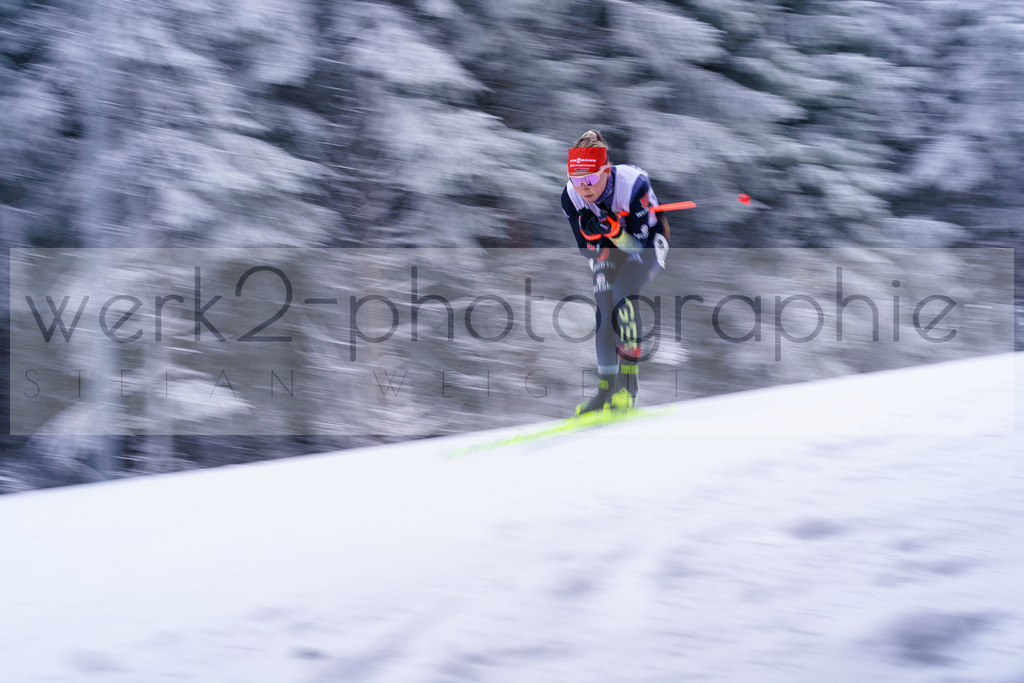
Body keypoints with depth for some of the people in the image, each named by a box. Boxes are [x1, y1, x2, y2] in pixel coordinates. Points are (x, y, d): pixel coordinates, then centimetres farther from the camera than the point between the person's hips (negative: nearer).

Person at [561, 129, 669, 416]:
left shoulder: (633, 185, -38)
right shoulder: (570, 198, -24)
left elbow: (642, 245, -33)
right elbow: (588, 250, -16)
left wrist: (614, 230, -50)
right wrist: (593, 234, -38)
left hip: (647, 243, -4)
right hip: (608, 247, 4)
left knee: (623, 294, -27)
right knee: (604, 311, -11)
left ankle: (629, 382, -23)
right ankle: (607, 388, 2)